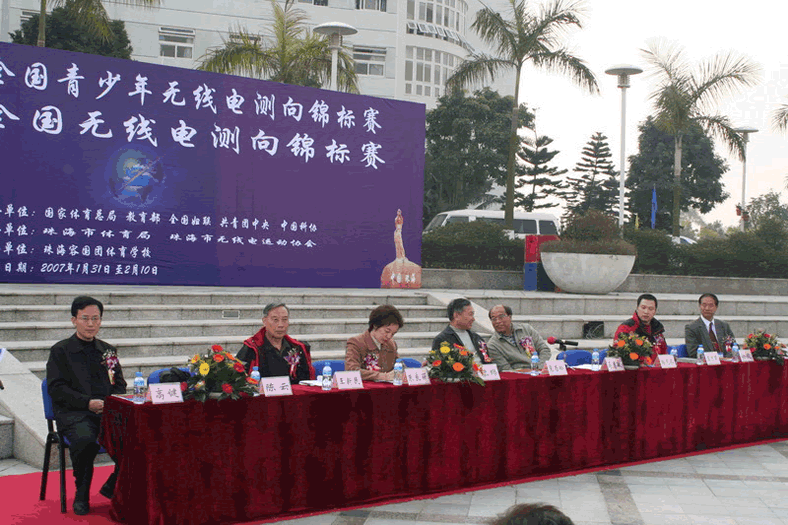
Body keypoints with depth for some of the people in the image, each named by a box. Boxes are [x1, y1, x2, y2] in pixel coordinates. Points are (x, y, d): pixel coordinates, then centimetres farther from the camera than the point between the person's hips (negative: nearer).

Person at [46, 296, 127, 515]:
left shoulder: (108, 350, 21)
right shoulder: (61, 350, 7)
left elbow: (120, 386, 21)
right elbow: (56, 388, -3)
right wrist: (88, 402, -15)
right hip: (74, 413, -4)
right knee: (85, 439, -37)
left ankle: (113, 485, -2)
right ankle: (81, 495, -10)